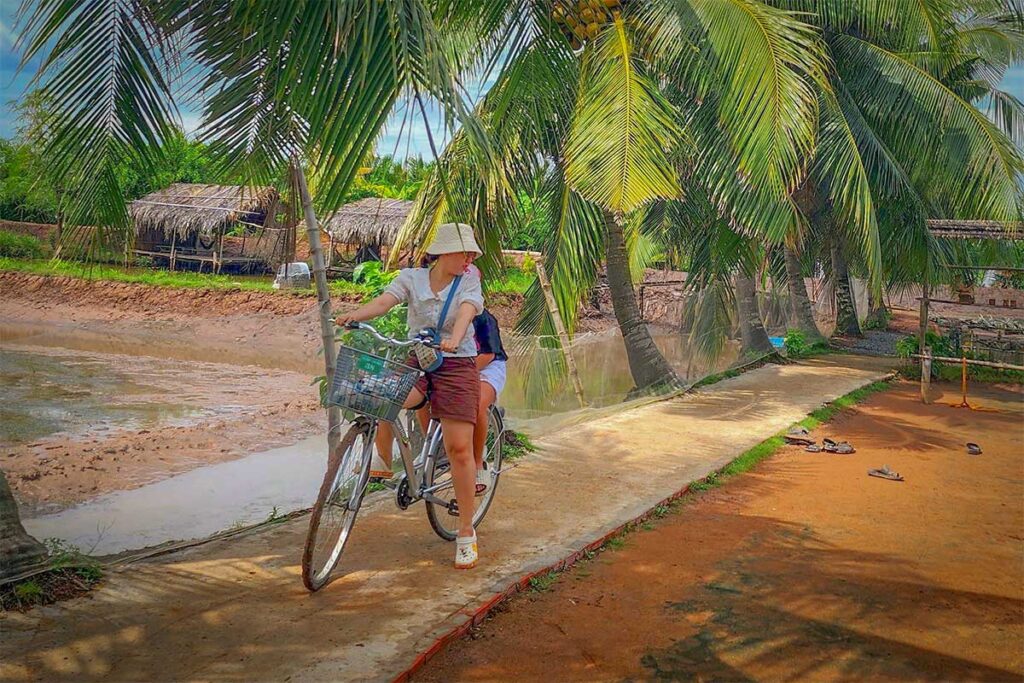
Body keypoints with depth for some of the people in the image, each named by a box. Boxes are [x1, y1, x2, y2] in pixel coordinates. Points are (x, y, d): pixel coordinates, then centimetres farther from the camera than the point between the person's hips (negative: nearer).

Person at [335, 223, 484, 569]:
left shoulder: (469, 282, 0)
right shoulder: (411, 277, 3)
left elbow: (466, 312, -20)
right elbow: (384, 301, -14)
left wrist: (453, 339, -42)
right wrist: (355, 314, -35)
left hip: (457, 365, -1)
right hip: (415, 362, 1)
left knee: (459, 449, -7)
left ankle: (466, 533, 7)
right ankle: (382, 461, -4)